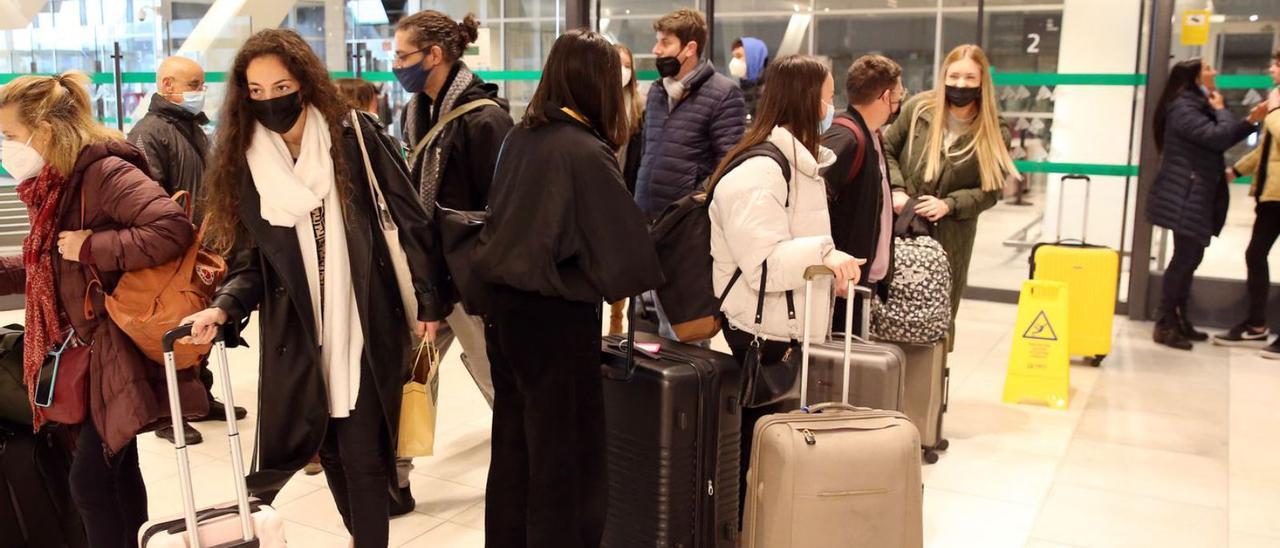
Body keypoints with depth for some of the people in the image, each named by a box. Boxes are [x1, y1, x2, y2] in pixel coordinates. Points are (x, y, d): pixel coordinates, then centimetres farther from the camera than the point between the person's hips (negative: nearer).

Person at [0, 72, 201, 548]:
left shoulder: (104, 172, -19)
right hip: (85, 350, 9)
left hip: (117, 349, -9)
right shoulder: (52, 184, 10)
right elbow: (48, 269, 19)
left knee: (91, 479, -4)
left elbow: (173, 229, -32)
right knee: (115, 471, 18)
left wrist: (92, 246, -25)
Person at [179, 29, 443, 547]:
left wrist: (428, 301, -4)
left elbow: (409, 219, -2)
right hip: (295, 333, 3)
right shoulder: (243, 161, 4)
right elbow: (249, 260, 4)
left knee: (362, 453, -1)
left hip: (366, 326, -3)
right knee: (331, 448, 13)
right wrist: (224, 307, -15)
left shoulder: (353, 136, -4)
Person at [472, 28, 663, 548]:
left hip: (506, 302, 7)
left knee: (513, 442, 18)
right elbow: (627, 247, -18)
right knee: (564, 449, 6)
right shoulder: (586, 151, -17)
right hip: (556, 314, -7)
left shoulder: (520, 136, 4)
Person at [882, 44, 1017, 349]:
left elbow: (991, 190, 0)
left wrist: (949, 204, -15)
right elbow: (886, 150, 8)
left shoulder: (993, 133, -2)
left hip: (950, 237, 0)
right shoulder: (918, 109, 0)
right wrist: (896, 190, -7)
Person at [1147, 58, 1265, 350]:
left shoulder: (1197, 107, 18)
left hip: (1195, 195, 10)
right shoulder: (1183, 108, -14)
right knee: (1184, 258, -10)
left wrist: (1251, 121, 11)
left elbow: (1222, 141, 22)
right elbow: (1220, 138, -23)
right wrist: (1221, 110, -6)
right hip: (1184, 196, -10)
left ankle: (1179, 320, 20)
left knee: (1191, 257, 12)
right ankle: (1164, 325, -4)